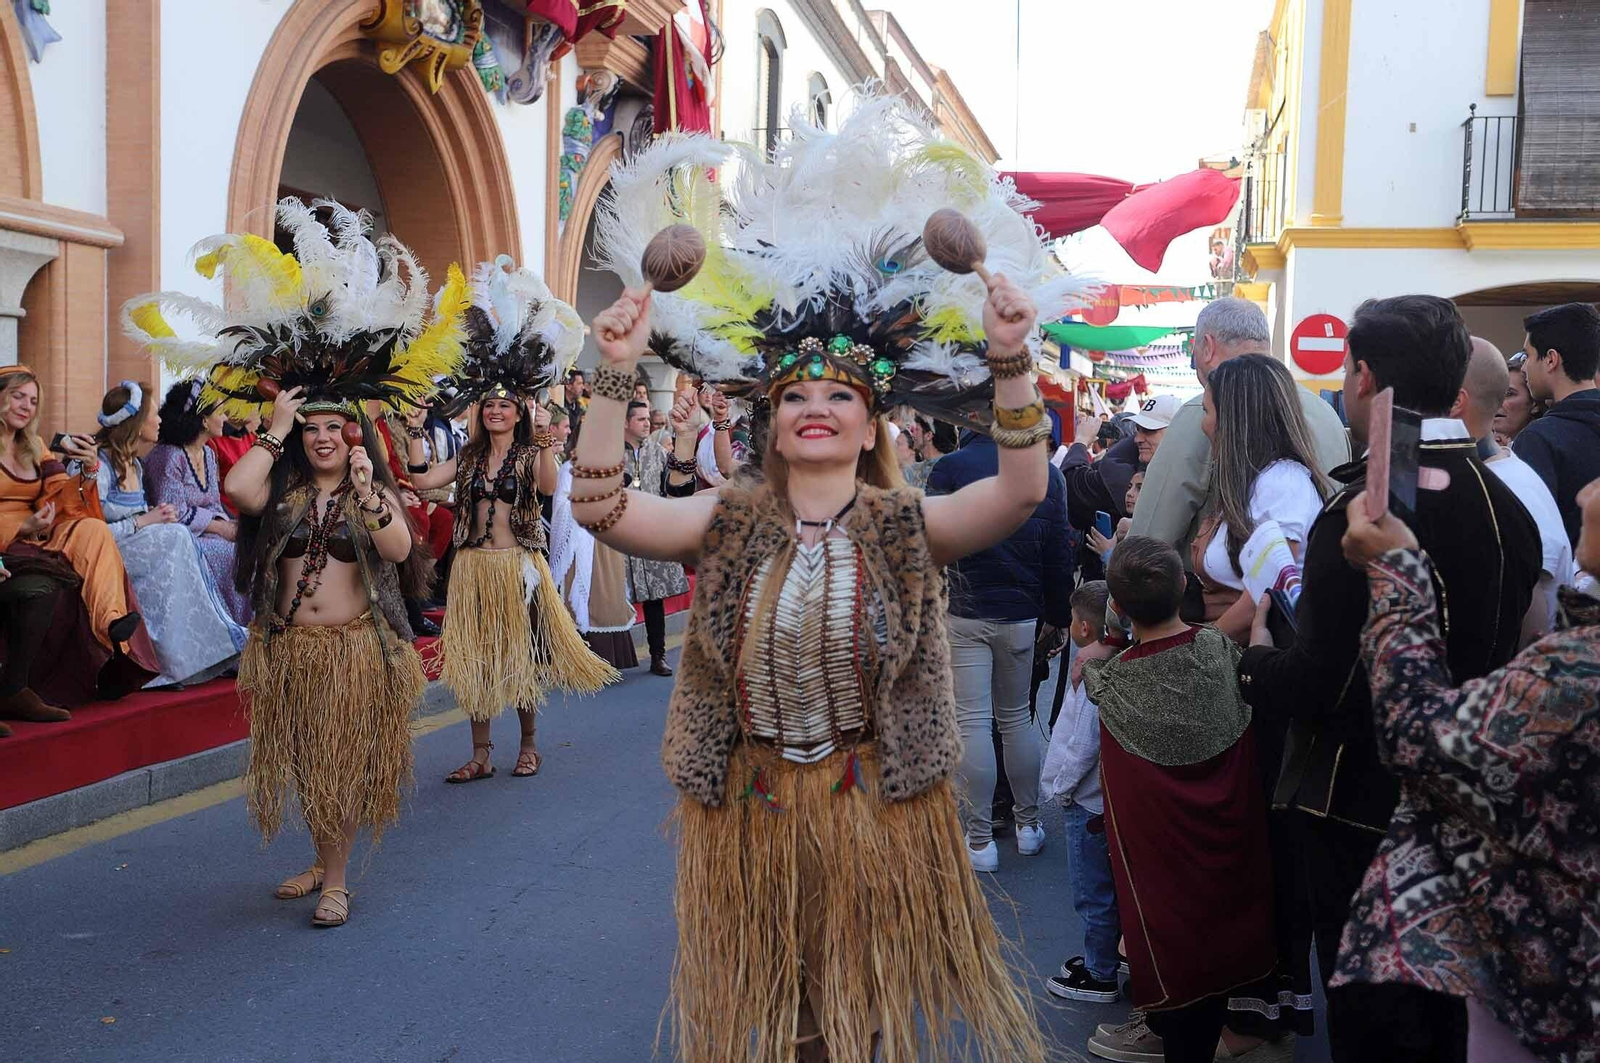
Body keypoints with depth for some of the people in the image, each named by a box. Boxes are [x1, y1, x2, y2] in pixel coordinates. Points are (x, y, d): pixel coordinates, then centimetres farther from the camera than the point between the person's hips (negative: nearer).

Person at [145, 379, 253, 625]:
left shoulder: (209, 454, 13)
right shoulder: (168, 456, -14)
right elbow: (175, 514, -18)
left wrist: (227, 525, -6)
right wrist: (222, 528, -15)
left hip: (208, 538, 8)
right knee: (233, 555, -26)